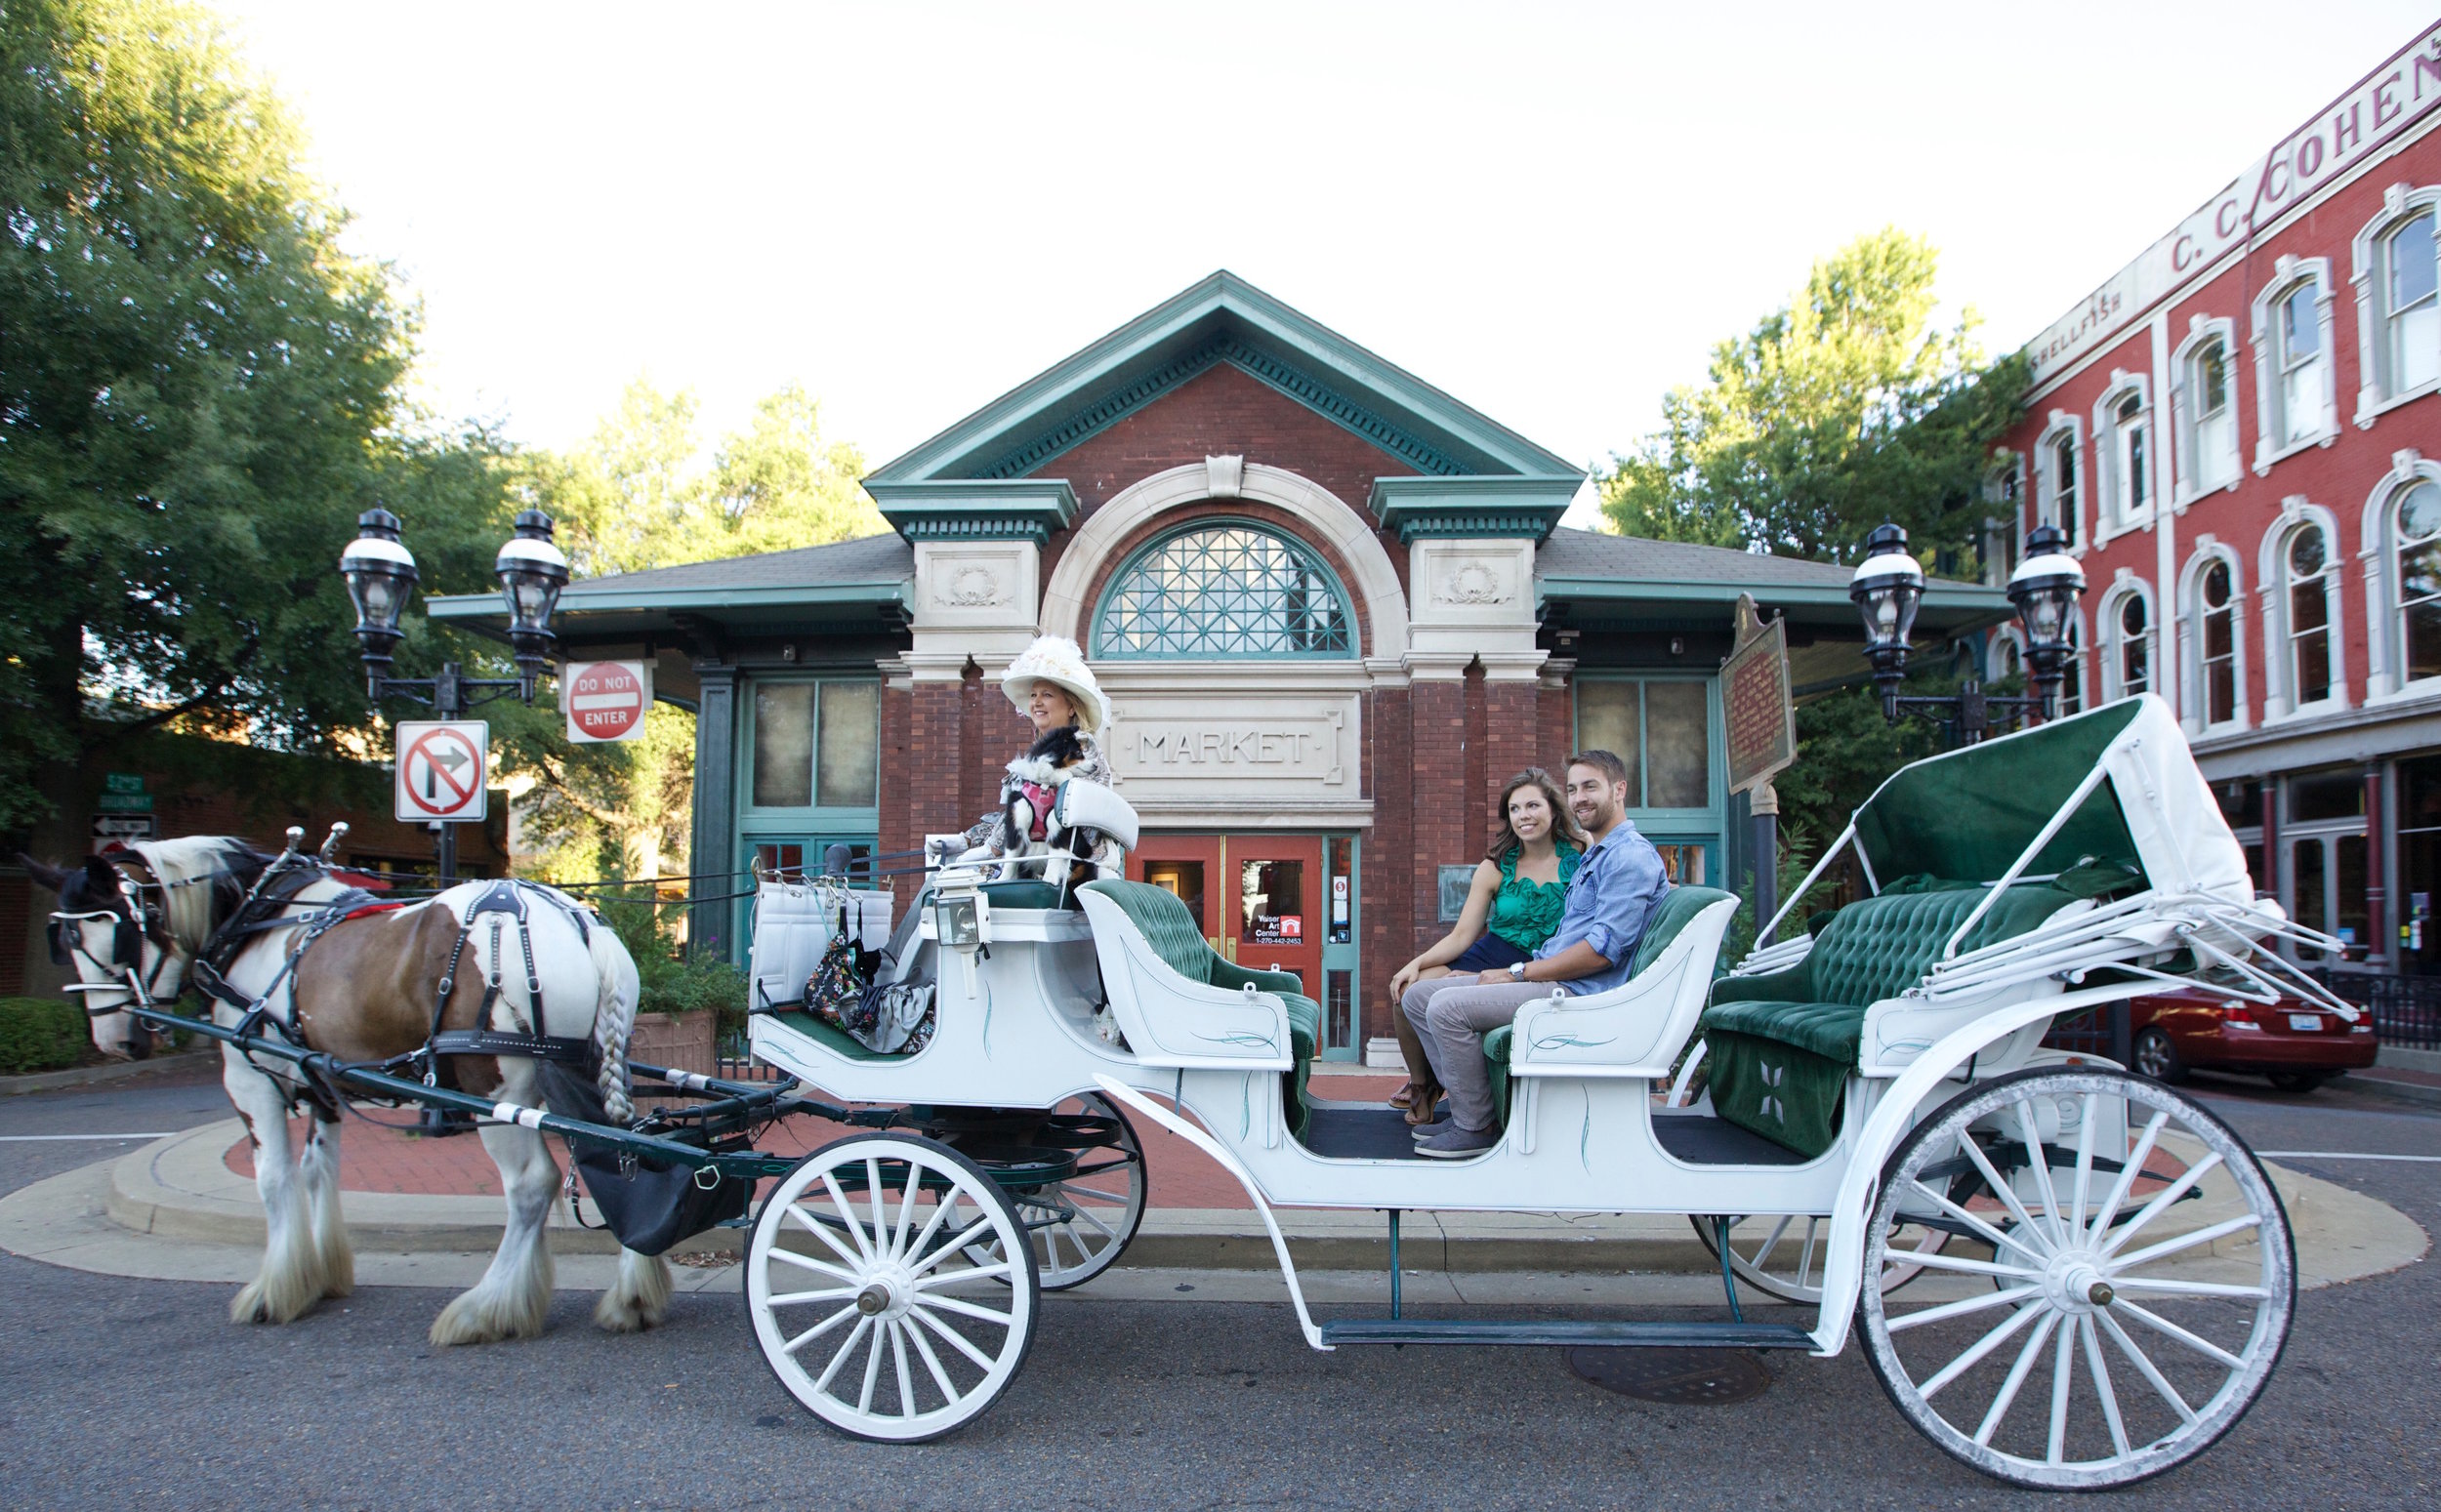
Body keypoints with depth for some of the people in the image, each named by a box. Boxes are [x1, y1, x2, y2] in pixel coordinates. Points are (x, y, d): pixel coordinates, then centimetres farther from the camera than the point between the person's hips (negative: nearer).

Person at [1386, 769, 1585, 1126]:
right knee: (1407, 991, -18)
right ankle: (1419, 1083, 11)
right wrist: (1417, 963, -10)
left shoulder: (1581, 853, 1)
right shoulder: (1495, 868, 7)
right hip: (1487, 956, 4)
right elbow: (1461, 936, 4)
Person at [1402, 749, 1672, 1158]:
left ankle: (1477, 1127, -13)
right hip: (1552, 979, 11)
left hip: (1577, 992, -11)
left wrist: (1517, 972, -15)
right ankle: (1466, 1108, 4)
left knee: (1447, 1006, -25)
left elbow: (1603, 949, -20)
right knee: (1418, 997, 4)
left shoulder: (1631, 856, -10)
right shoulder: (1592, 856, 24)